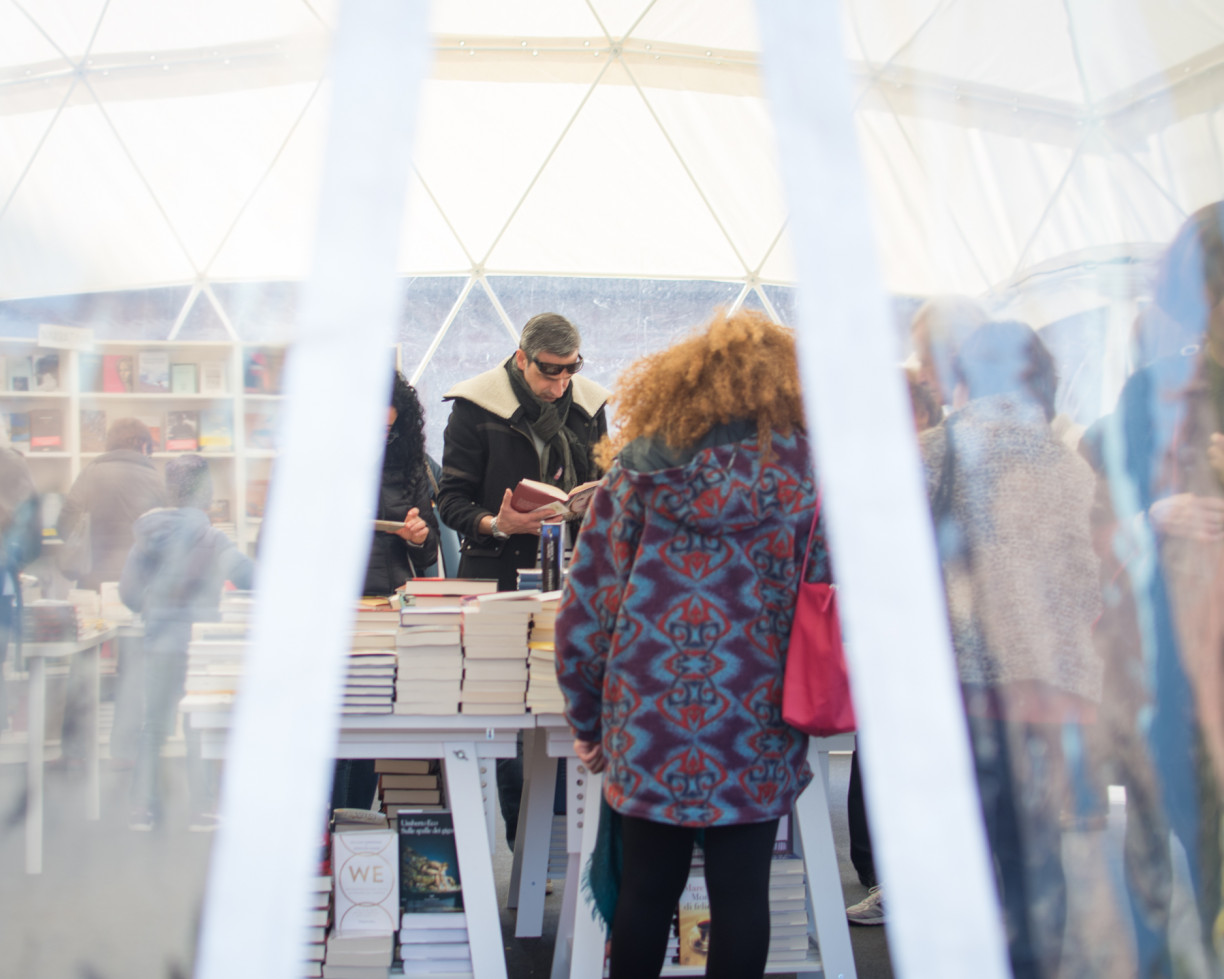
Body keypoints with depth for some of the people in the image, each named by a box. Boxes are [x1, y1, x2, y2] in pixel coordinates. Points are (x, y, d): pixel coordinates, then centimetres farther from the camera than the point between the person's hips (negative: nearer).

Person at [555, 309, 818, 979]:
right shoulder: (803, 474, -3)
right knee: (740, 897, 12)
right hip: (754, 732, -1)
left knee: (646, 893, 15)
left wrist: (587, 719, 9)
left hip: (649, 730, 1)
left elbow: (584, 606, 0)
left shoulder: (635, 470, 0)